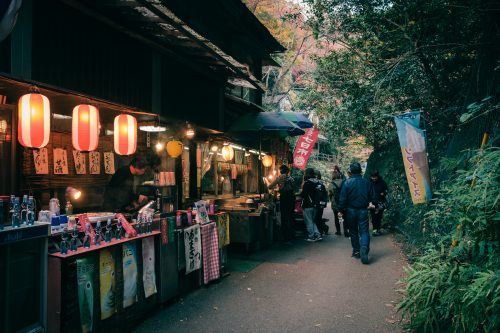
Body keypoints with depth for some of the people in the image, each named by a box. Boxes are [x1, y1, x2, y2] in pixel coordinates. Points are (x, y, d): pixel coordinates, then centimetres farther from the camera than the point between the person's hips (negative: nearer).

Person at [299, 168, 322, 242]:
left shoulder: (307, 183, -18)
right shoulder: (317, 182, 5)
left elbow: (303, 194, -16)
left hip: (308, 206, -8)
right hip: (315, 204, 8)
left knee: (309, 222, 3)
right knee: (313, 221, 18)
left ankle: (311, 236, 7)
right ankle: (317, 235, 12)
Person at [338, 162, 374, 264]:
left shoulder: (347, 183, -8)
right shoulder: (366, 182, -1)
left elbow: (343, 198, -9)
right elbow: (371, 196, 1)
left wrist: (341, 210, -4)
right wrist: (370, 203, 18)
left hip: (351, 210, 0)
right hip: (363, 210, 1)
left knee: (353, 231, 13)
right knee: (364, 231, 0)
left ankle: (356, 251, 19)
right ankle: (364, 247, -25)